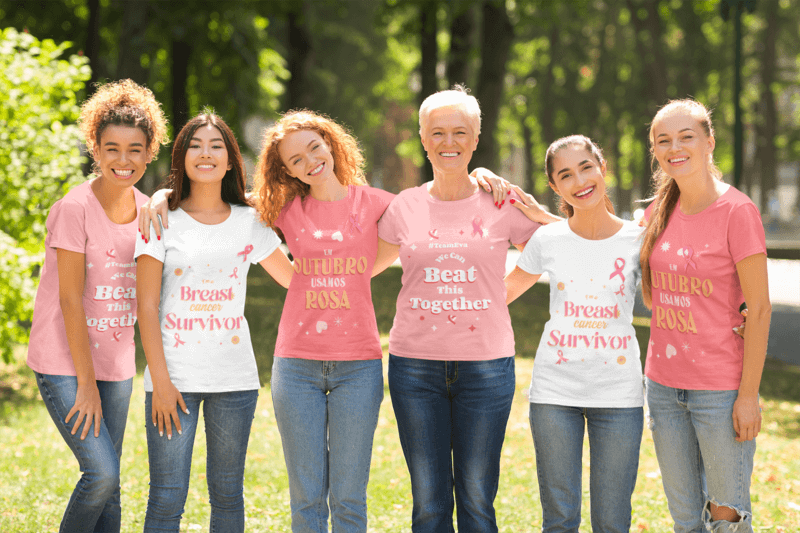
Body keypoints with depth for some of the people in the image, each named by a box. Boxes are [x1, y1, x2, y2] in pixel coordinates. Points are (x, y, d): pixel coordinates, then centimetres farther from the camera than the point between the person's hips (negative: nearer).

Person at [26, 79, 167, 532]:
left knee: (108, 485, 6)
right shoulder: (74, 209, -14)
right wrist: (86, 384, -13)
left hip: (116, 364, 6)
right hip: (64, 362, -6)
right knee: (102, 474, -16)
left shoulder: (147, 210, 4)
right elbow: (69, 299, -13)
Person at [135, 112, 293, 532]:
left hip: (234, 377, 2)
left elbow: (296, 279, 19)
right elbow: (147, 307, -3)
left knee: (227, 495, 7)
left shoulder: (249, 223, 8)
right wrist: (160, 380, -10)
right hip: (174, 375, -2)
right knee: (166, 499, -5)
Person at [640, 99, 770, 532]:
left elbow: (759, 308, -12)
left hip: (721, 389, -6)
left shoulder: (737, 211, -12)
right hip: (664, 383, 6)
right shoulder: (659, 212, 6)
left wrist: (748, 394, -14)